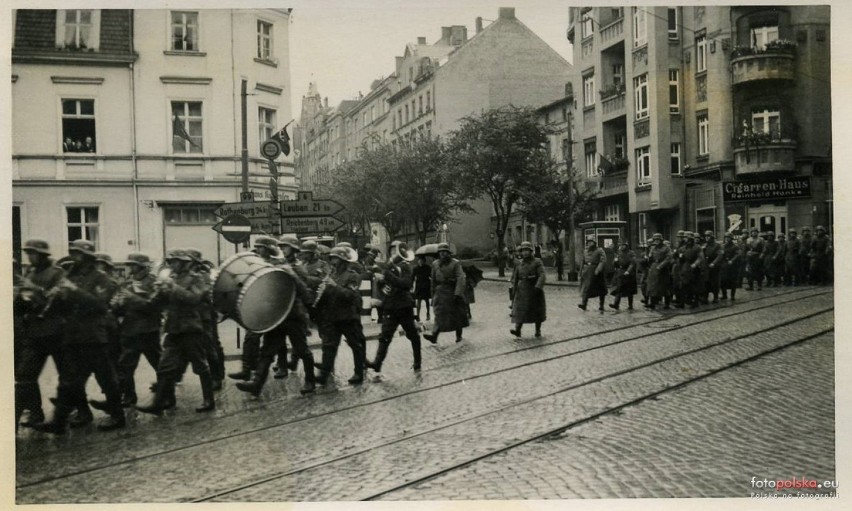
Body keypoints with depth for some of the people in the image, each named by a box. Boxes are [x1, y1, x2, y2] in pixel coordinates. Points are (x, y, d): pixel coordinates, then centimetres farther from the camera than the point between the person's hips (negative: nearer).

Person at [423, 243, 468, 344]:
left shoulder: (455, 263, -7)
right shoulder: (435, 264, 7)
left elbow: (460, 278, -16)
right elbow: (433, 280, 15)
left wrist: (458, 293, -26)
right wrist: (433, 295, 17)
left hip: (453, 292, -3)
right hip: (440, 292, 3)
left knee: (457, 315, 8)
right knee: (439, 314, -9)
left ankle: (459, 336, 21)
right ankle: (434, 336, -20)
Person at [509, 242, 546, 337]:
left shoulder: (537, 262, -4)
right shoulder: (519, 263, 9)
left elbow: (542, 275, -13)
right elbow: (515, 277, 18)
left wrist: (538, 286, -24)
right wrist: (514, 287, 10)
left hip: (534, 289, -3)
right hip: (522, 290, 3)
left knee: (537, 310, 6)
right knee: (520, 309, -10)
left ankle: (538, 330, 17)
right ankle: (517, 329, -17)